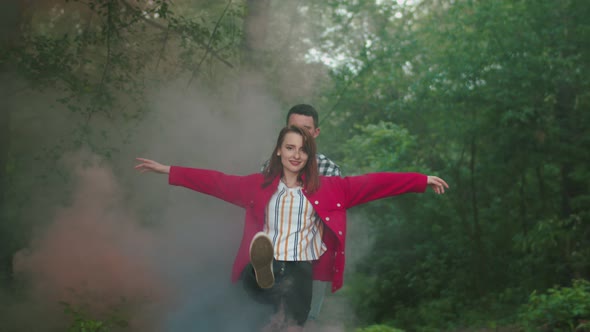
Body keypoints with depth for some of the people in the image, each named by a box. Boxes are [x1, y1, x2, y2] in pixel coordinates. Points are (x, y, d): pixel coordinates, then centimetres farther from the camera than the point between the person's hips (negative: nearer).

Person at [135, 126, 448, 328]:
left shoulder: (327, 188, 12)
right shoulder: (259, 184, 15)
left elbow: (372, 182, 7)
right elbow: (217, 182, 15)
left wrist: (422, 180, 4)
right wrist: (167, 170, 12)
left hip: (300, 269, 0)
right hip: (261, 268, 0)